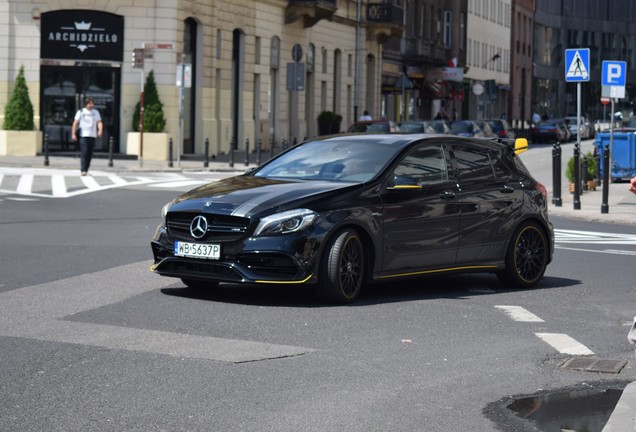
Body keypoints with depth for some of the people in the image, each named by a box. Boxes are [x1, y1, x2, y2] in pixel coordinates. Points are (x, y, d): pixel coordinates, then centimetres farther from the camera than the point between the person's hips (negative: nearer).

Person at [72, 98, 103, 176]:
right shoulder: (81, 112, 5)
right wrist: (73, 134, -5)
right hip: (83, 135, -3)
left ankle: (86, 170, 13)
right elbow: (75, 123, 3)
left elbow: (99, 122, 3)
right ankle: (83, 170, -16)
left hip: (92, 135, 3)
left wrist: (100, 130, -17)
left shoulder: (96, 112, 13)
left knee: (89, 154, 4)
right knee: (84, 153, -13)